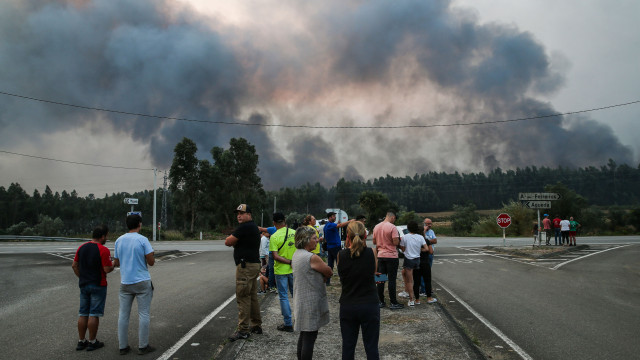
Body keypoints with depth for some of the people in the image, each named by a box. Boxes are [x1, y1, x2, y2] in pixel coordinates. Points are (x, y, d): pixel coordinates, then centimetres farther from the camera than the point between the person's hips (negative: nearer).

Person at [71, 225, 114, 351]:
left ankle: (81, 341, 18)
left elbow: (74, 266, 10)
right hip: (98, 285, -6)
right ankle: (92, 342, 7)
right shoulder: (103, 250, -16)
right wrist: (114, 264, 2)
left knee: (83, 314, 12)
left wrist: (81, 277, 17)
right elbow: (107, 269, -18)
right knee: (94, 314, 0)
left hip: (83, 284, 6)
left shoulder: (82, 247, 6)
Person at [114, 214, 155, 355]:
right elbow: (151, 262, -12)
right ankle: (143, 346, 7)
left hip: (125, 283, 5)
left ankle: (123, 346, 14)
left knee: (123, 315, 10)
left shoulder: (119, 240, 5)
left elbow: (116, 263, 12)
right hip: (142, 282, -4)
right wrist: (152, 260, 9)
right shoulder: (143, 240, -10)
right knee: (143, 314, 3)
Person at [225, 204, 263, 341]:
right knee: (252, 296, 15)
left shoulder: (245, 227, -16)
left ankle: (243, 330, -4)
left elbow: (228, 242, -12)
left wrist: (231, 239, 7)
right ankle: (256, 325, 22)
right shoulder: (254, 227, 18)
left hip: (246, 266, -10)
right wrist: (235, 240, 3)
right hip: (254, 264, 10)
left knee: (243, 297, -7)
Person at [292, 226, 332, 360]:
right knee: (310, 336, -2)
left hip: (301, 302, 10)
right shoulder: (312, 258, -21)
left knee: (304, 334, 20)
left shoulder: (296, 255, 8)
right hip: (311, 302, -10)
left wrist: (320, 278, -1)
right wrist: (323, 277, 6)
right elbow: (329, 273, -11)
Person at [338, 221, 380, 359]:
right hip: (369, 305, -1)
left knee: (348, 347, 13)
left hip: (347, 307, 2)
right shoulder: (371, 253, -11)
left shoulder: (341, 255, -8)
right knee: (371, 347, 8)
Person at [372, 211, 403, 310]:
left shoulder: (376, 227, 6)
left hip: (380, 255, 6)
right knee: (392, 279, -1)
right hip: (391, 256, -6)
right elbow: (396, 242, -19)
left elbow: (374, 242, 13)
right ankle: (393, 303, 2)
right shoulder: (392, 227, -15)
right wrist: (399, 239, 1)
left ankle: (381, 301, 15)